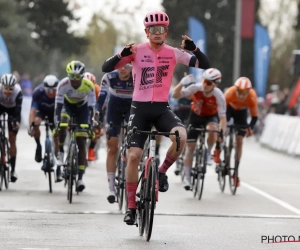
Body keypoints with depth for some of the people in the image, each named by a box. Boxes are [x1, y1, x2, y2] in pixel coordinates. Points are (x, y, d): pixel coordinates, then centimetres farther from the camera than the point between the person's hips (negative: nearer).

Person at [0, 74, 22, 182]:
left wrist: (16, 121, -54)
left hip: (12, 109, -1)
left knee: (12, 140, -4)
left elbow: (18, 110, -38)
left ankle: (13, 169, 1)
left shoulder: (18, 91, -37)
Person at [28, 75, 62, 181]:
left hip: (54, 112, 0)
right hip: (41, 110, 0)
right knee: (36, 122, -33)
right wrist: (31, 126, -52)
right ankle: (38, 146, -6)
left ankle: (58, 170, -1)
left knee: (57, 139, -7)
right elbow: (33, 110, -39)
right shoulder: (38, 92, -35)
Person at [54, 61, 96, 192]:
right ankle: (61, 152, -9)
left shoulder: (89, 86, -30)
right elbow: (58, 106, -30)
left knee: (81, 143, -8)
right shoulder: (63, 84, -31)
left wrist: (90, 125, -33)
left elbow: (91, 107, -26)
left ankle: (80, 177, -8)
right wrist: (56, 123, -38)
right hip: (67, 105, 0)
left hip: (82, 107, 0)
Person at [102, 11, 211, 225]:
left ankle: (162, 172, -2)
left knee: (181, 136, -29)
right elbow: (106, 68, -10)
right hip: (140, 108, -1)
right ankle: (131, 207, 5)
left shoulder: (173, 54, 0)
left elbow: (205, 65, -4)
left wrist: (193, 48, -22)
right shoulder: (137, 51, -4)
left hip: (162, 108, 1)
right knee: (133, 156, -9)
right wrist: (122, 55, -29)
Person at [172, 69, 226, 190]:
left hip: (211, 116, -1)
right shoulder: (196, 88, -28)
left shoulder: (218, 95, -30)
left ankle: (208, 153, -6)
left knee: (212, 130, -36)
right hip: (196, 116, 1)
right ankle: (187, 178, 4)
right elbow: (175, 95, -29)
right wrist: (182, 83, -45)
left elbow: (222, 117, -29)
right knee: (190, 147, -4)